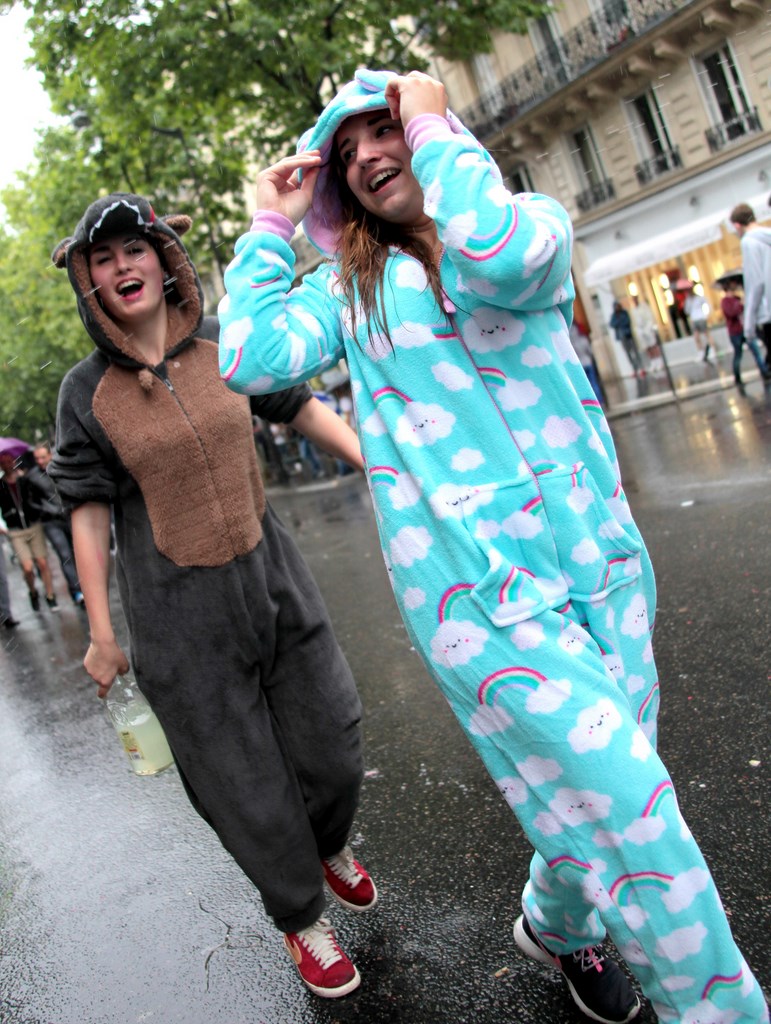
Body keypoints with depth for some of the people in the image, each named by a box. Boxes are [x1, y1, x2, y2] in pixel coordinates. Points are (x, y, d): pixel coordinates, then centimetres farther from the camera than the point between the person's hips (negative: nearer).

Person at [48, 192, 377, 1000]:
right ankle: (301, 920, 35)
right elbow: (90, 512, -2)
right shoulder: (87, 392, -5)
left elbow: (302, 410, 11)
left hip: (274, 581, 3)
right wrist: (102, 633, 0)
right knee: (244, 781, 9)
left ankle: (332, 848, 47)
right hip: (180, 615, -2)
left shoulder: (225, 352, 0)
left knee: (329, 742, 13)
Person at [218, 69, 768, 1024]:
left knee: (599, 790, 16)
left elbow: (498, 258, -20)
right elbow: (251, 359, -7)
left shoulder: (532, 219, 6)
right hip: (476, 586, -2)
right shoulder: (347, 287, 9)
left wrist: (433, 126, -6)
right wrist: (271, 226, 3)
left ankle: (557, 925, 48)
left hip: (596, 556, 3)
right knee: (629, 807, -5)